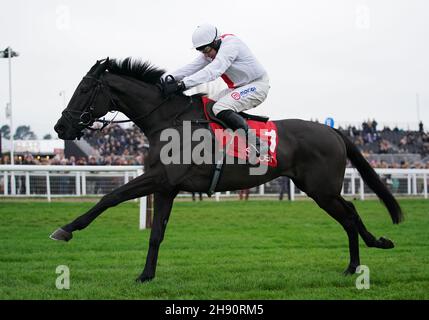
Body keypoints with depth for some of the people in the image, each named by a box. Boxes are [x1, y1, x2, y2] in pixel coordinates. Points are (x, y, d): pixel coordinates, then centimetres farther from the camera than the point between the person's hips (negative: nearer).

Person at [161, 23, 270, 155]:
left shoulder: (230, 44, -24)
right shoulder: (211, 50, 5)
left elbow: (213, 71, -35)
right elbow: (193, 67, -6)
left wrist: (182, 84, -44)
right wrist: (171, 78, -23)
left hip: (257, 85, -10)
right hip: (239, 87, 10)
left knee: (220, 109, -27)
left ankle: (256, 145, -28)